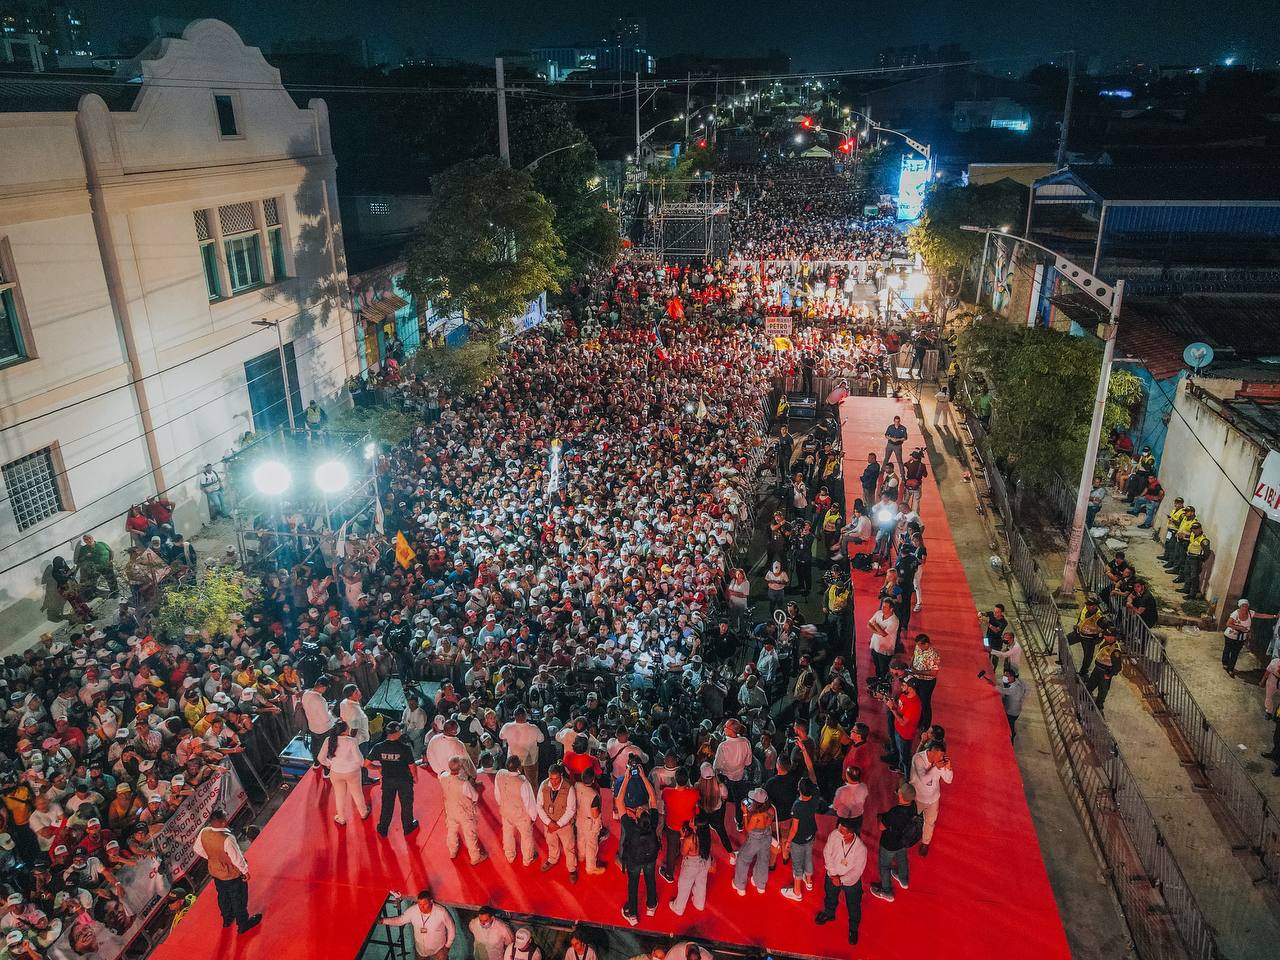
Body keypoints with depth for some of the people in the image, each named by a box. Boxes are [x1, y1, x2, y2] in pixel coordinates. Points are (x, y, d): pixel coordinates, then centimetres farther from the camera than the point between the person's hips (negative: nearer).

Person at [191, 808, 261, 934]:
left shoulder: (204, 833, -21)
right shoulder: (227, 839, -39)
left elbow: (197, 849, -2)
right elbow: (237, 858, -27)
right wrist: (245, 871, -9)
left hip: (215, 871, 6)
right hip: (232, 875, -6)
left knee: (223, 896, 30)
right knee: (238, 899, 17)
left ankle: (227, 919, 52)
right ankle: (243, 924, 35)